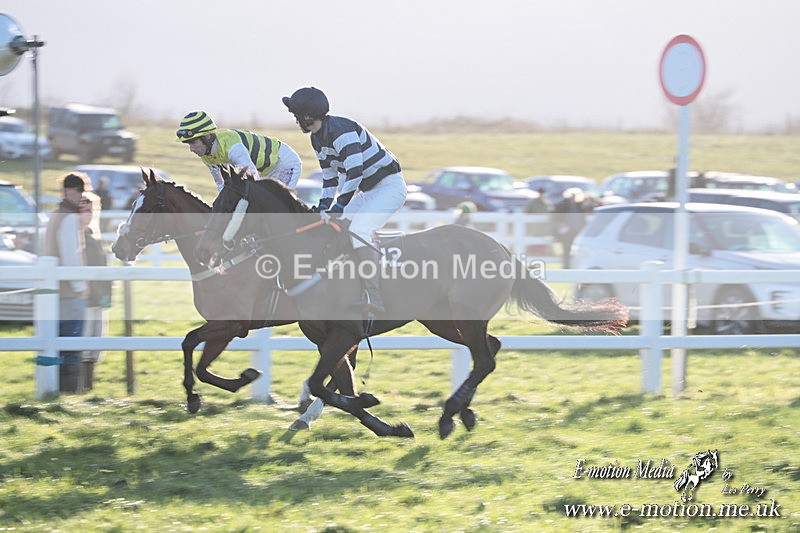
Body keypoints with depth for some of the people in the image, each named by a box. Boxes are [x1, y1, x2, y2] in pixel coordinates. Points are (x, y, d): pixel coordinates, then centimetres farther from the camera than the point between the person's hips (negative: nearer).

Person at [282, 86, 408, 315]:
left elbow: (355, 172, -33)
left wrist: (337, 208, -35)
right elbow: (330, 176, 15)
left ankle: (375, 301, -31)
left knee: (358, 230, -28)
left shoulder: (341, 131, -24)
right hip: (368, 191, 11)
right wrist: (323, 208, 3)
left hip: (390, 186, -11)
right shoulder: (318, 139, 7)